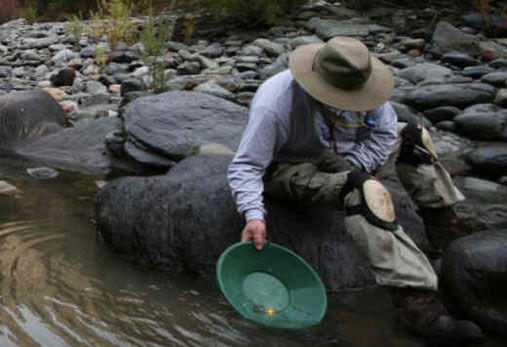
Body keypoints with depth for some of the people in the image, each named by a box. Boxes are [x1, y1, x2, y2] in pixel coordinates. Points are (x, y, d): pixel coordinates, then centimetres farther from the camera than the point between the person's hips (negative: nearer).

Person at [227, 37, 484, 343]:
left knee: (413, 134, 10)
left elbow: (384, 131, -4)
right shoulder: (274, 106, -34)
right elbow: (245, 166, -30)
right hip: (290, 169, -8)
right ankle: (416, 302, -38)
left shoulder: (357, 85, -16)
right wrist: (254, 216, -43)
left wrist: (350, 168, -18)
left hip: (336, 155, 8)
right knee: (368, 192, -35)